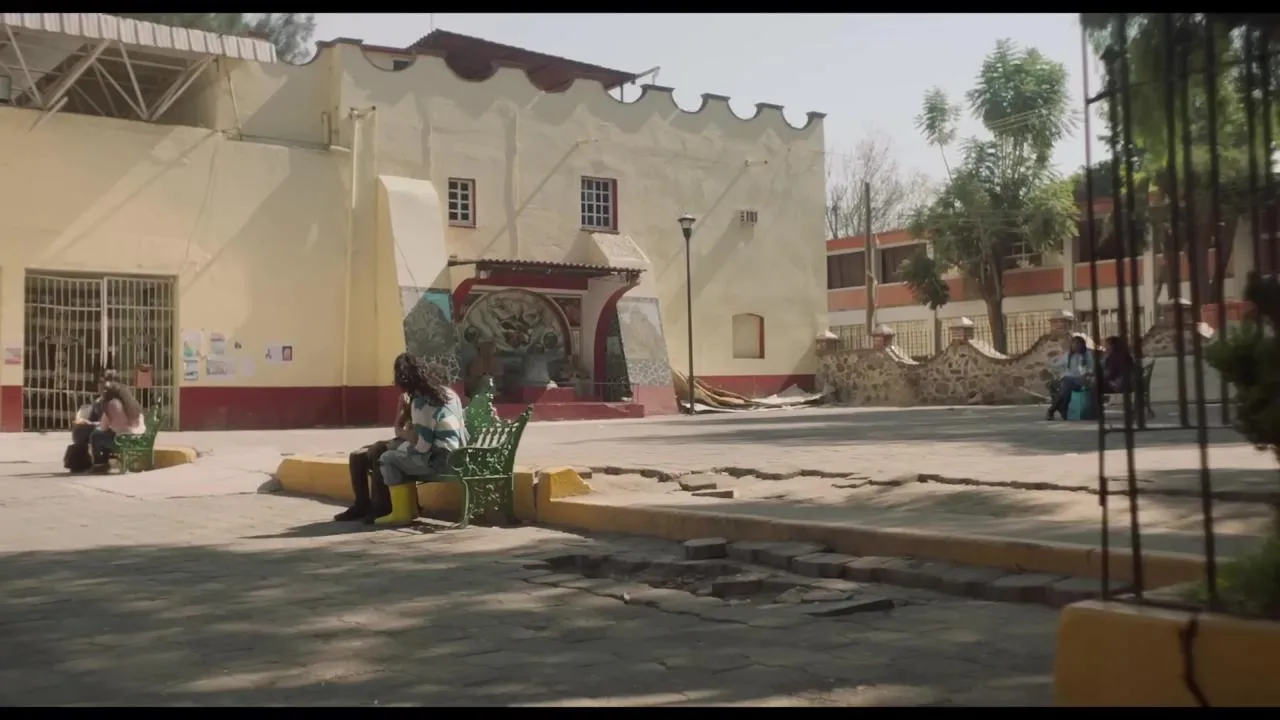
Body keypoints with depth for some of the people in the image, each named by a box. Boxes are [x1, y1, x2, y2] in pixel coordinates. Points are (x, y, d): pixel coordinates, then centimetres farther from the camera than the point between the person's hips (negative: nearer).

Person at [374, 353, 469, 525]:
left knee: (387, 458, 3)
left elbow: (422, 446, -17)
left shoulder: (421, 402, -15)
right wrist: (411, 432, 15)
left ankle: (401, 513, 6)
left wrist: (403, 434, 1)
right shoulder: (447, 392, 11)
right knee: (403, 455, 24)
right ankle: (410, 508, 24)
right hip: (457, 456, 9)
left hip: (439, 460, -9)